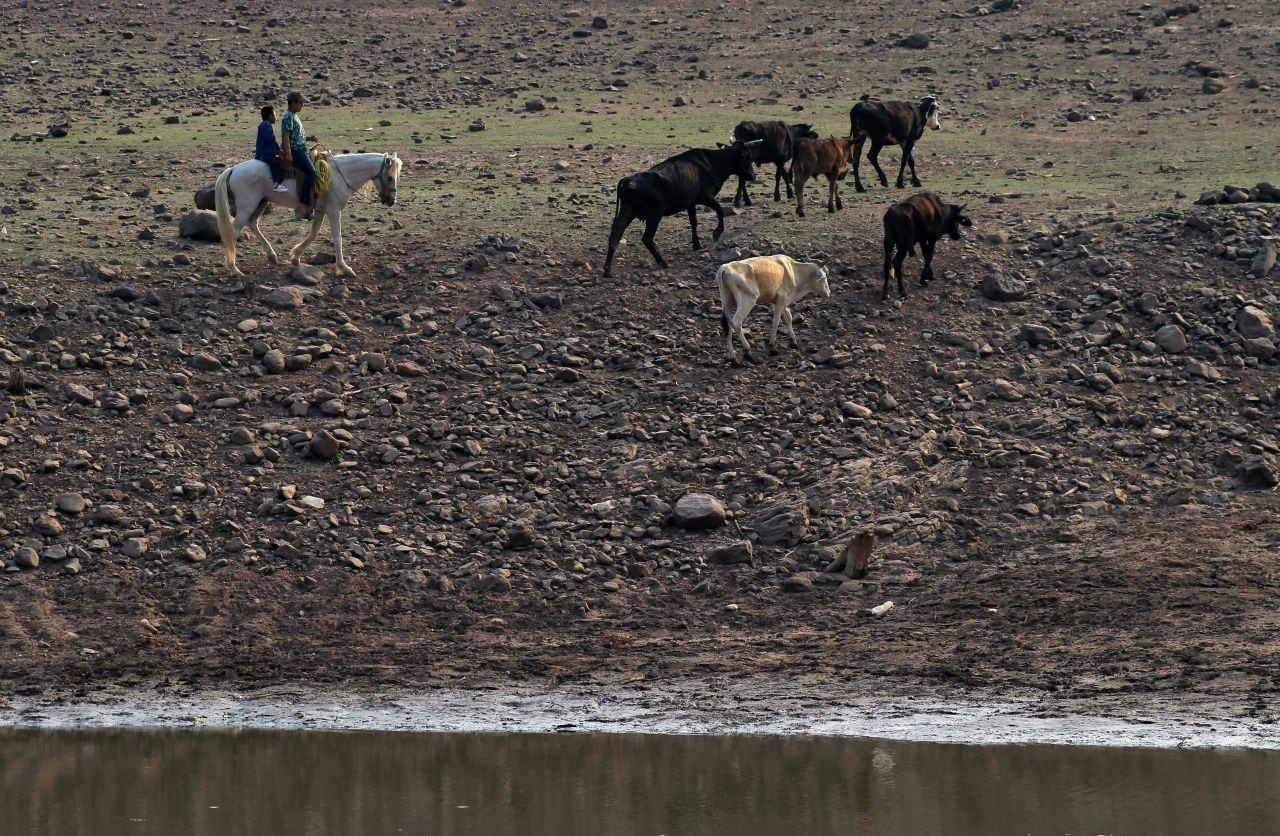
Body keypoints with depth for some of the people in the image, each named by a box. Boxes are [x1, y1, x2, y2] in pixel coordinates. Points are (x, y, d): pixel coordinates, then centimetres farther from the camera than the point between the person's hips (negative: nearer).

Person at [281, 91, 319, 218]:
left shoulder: (294, 117, 20)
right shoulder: (288, 117, -9)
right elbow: (286, 136, -18)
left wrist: (308, 139, 13)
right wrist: (288, 154, -26)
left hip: (302, 150, 11)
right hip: (295, 151, -11)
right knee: (311, 172, -22)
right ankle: (305, 204, -25)